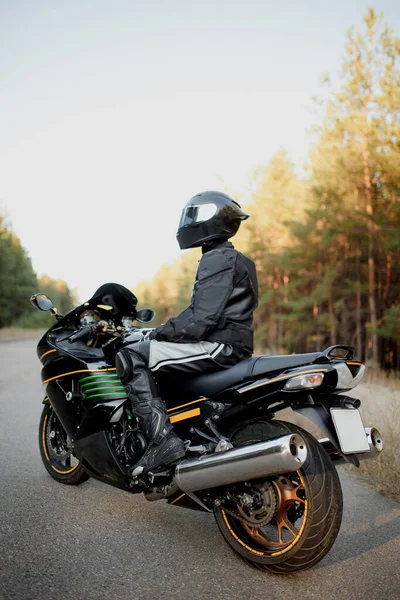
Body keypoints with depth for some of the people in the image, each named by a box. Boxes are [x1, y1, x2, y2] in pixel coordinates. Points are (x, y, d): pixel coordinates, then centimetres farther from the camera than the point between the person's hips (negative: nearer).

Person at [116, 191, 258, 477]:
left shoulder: (218, 259, -11)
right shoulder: (233, 258, 22)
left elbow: (202, 319, -22)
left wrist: (159, 332, -11)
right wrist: (161, 331, 17)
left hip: (219, 346, -11)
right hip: (232, 345, 11)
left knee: (131, 357, -15)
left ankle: (163, 439, -22)